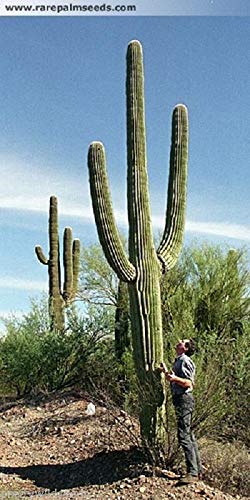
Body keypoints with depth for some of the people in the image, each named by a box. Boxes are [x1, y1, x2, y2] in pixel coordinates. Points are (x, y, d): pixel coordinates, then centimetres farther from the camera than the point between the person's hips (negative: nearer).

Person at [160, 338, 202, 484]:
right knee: (189, 436, 14)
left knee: (184, 437, -12)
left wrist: (175, 378, -36)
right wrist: (167, 372, 31)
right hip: (181, 400, 11)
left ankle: (193, 473, -11)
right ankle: (198, 469, 21)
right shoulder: (179, 361, 19)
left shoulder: (185, 361, -11)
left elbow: (189, 383, -21)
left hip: (184, 400, -11)